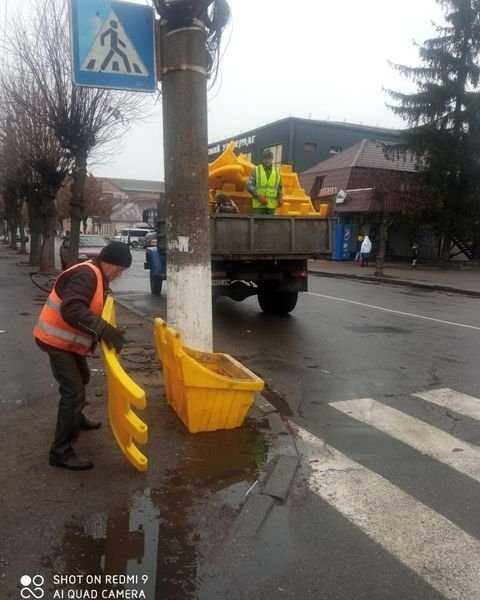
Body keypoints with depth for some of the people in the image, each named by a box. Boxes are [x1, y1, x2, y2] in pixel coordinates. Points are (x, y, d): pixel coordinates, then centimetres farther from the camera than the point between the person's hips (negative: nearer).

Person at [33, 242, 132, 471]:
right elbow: (71, 310, -38)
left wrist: (105, 330, 7)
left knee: (82, 378, 28)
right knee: (73, 391, -13)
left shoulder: (98, 276, 9)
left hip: (68, 340, 11)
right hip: (57, 340, -11)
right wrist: (103, 329, -44)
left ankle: (76, 418, 51)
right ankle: (60, 452, -6)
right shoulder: (86, 275, -24)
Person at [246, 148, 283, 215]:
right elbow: (249, 185, -3)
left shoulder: (277, 171, 12)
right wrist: (259, 196, -14)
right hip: (258, 204, -2)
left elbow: (279, 187, 21)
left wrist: (280, 197, 2)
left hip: (271, 205, 3)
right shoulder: (256, 170, 3)